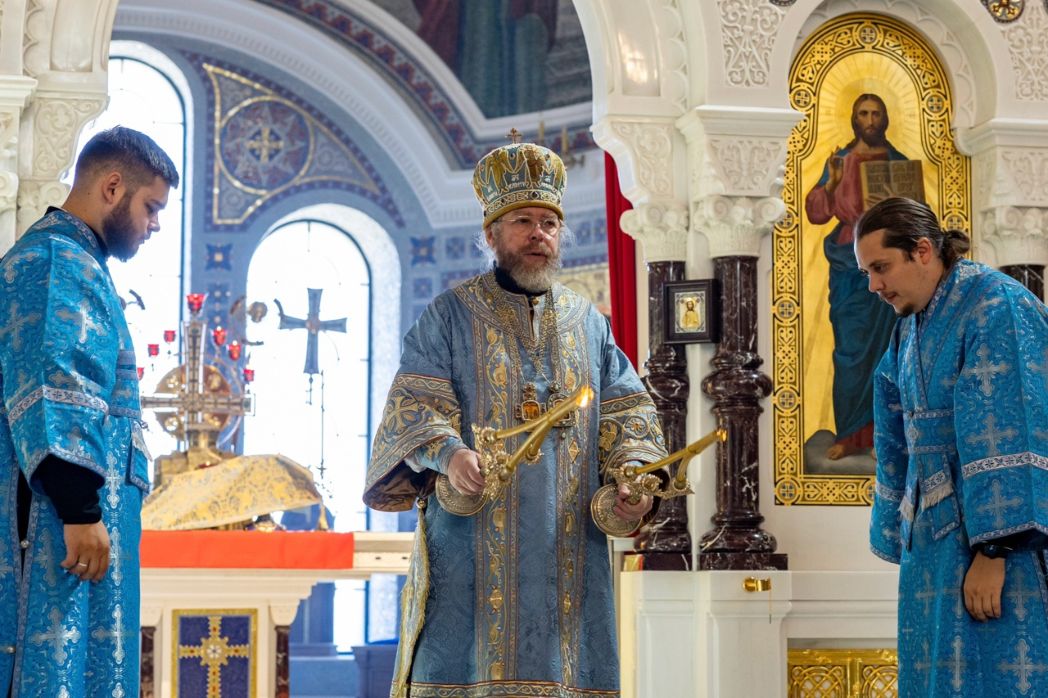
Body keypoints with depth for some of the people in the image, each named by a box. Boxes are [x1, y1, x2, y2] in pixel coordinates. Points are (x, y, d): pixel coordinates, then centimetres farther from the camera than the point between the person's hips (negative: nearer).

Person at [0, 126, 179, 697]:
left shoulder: (78, 264, 25)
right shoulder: (54, 259, -7)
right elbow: (50, 390, -18)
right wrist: (80, 509, -23)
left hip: (85, 513, 10)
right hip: (58, 518, -10)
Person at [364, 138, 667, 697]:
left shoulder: (588, 323, 18)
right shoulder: (451, 316, 8)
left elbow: (625, 410, 11)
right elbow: (416, 401, -3)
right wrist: (447, 452, -24)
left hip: (567, 545, 3)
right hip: (475, 543, -3)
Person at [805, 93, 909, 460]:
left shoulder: (898, 162, 8)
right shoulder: (839, 161, 9)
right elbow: (816, 213, 4)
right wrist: (830, 183, -13)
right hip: (848, 265, 0)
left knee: (885, 344, -1)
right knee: (851, 348, -3)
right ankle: (849, 434, 1)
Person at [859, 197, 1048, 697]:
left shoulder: (994, 307, -12)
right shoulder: (911, 329, 13)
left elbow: (1006, 435, -19)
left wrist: (991, 549, -24)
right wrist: (902, 541, 17)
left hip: (999, 534, -8)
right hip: (939, 535, 8)